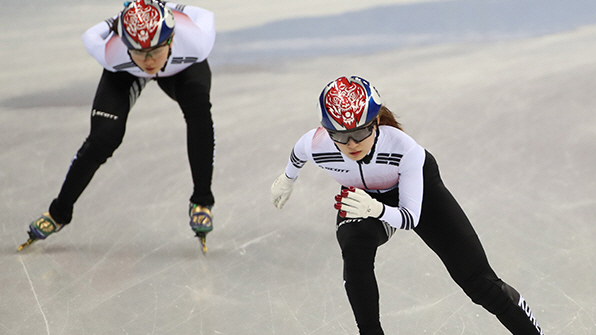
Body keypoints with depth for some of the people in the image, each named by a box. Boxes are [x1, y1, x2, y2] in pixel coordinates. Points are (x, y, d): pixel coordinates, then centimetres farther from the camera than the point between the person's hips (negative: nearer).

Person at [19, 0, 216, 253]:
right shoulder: (112, 52, -41)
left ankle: (201, 201, -15)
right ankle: (59, 213, 8)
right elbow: (90, 36, -17)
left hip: (184, 66, 0)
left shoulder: (196, 40, -43)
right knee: (103, 138, -13)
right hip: (125, 72, 0)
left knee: (199, 111, -30)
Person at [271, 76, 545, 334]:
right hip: (362, 197, 2)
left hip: (418, 188, -2)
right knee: (355, 251, -32)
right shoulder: (315, 145, -32)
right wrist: (287, 179, 15)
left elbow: (411, 217, -32)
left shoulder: (405, 149, -40)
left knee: (477, 281, -6)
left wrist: (377, 210, -52)